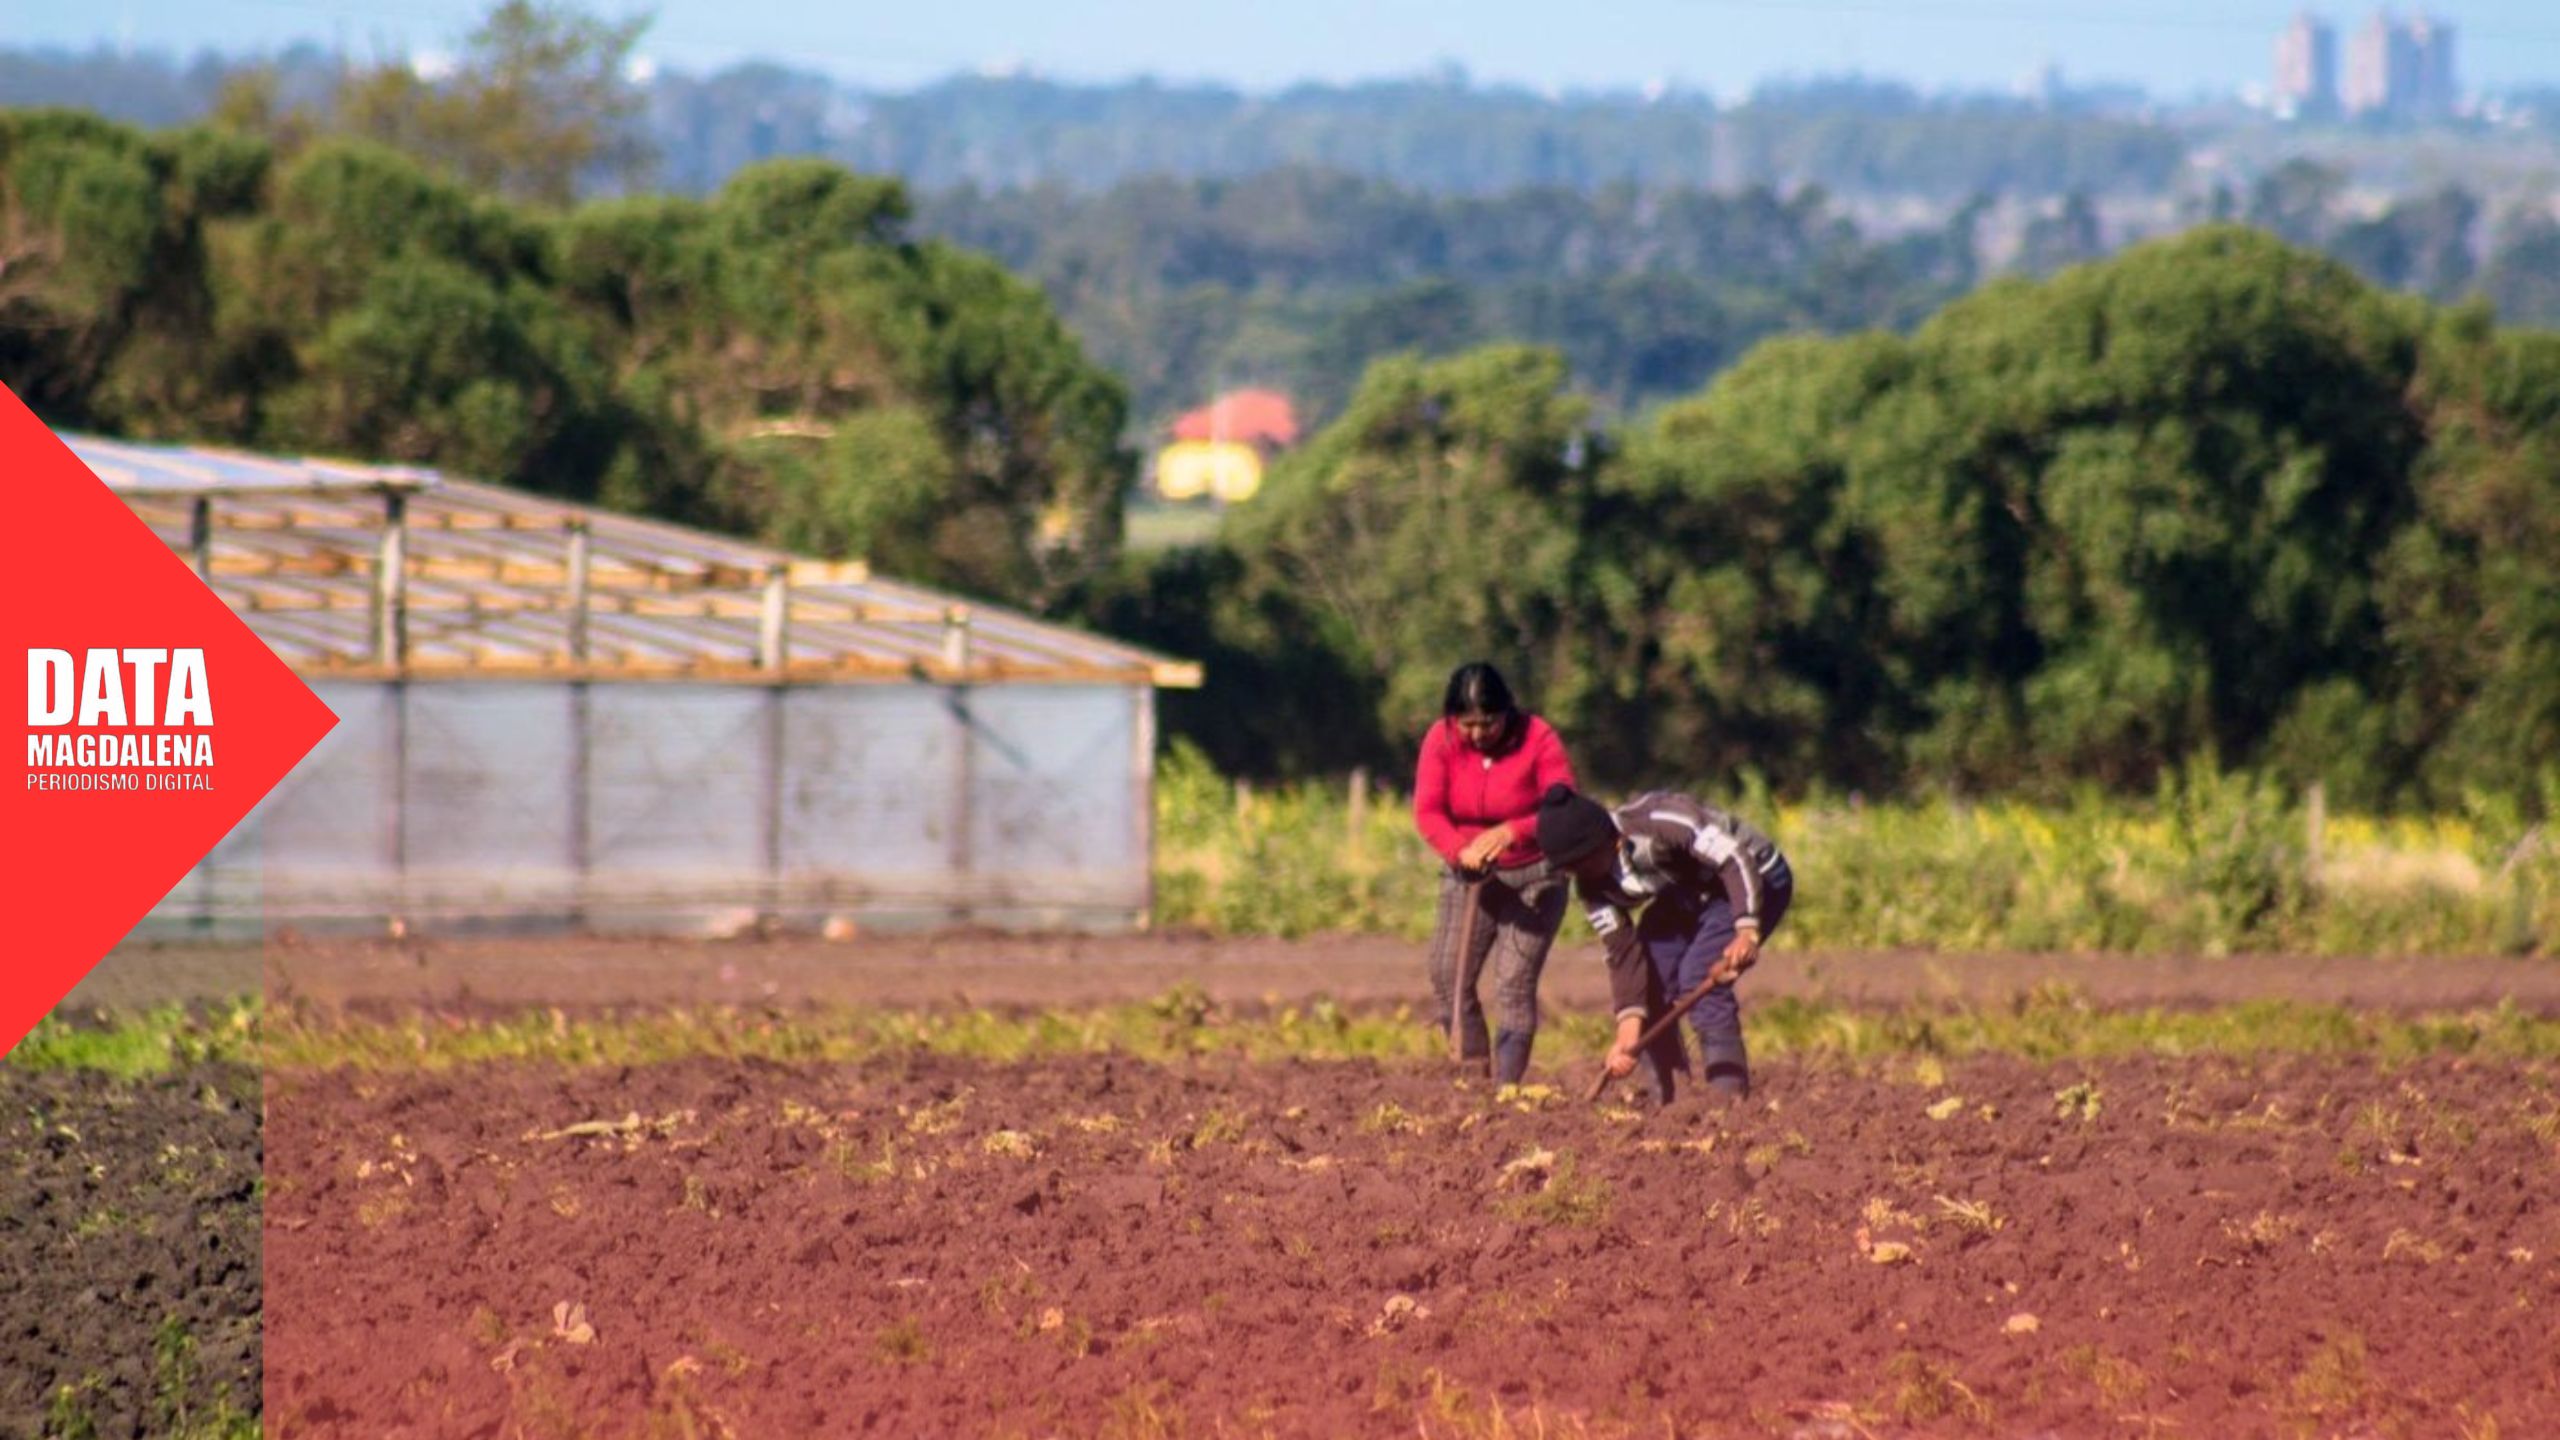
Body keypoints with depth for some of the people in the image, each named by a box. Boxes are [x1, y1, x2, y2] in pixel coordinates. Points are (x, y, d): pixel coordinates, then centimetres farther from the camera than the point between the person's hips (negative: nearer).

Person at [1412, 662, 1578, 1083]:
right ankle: (1475, 1073, 6)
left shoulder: (1538, 740, -17)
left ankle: (1507, 1087, -8)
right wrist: (1460, 850, -34)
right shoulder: (1442, 740, -9)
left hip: (1534, 878, -3)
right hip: (1468, 875, 3)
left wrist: (1510, 833, -37)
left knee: (1515, 984, -10)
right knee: (1448, 976, -6)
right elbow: (1427, 812, -15)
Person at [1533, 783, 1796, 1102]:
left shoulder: (1659, 821, -35)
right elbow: (1623, 953, -11)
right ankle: (1665, 1100, 7)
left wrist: (1747, 932, -46)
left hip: (1755, 878, -8)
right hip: (1689, 894, 8)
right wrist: (1629, 1031, -21)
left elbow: (1736, 860, -35)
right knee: (1648, 981, -5)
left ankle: (1731, 1096, -19)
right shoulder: (1593, 884, -12)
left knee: (1699, 977, -24)